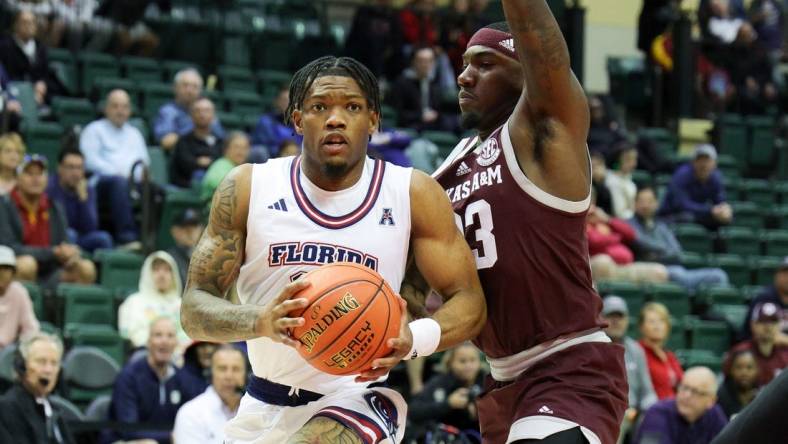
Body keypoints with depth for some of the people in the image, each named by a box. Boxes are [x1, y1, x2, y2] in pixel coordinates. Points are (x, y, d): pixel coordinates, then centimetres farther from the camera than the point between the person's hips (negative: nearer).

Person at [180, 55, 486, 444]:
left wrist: (412, 340, -29)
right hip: (263, 407, 4)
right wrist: (260, 322, -29)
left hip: (358, 399, -3)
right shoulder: (247, 188, -4)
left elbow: (469, 301, -6)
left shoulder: (414, 194, -7)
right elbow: (194, 308, -7)